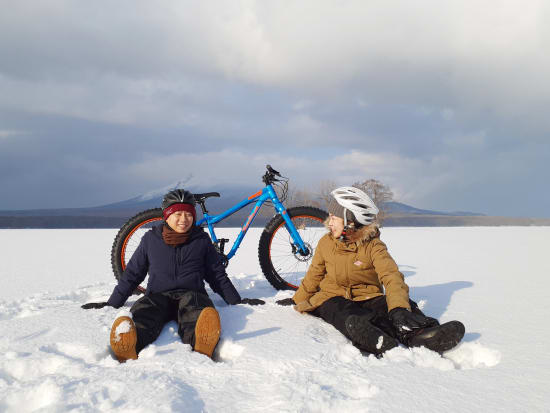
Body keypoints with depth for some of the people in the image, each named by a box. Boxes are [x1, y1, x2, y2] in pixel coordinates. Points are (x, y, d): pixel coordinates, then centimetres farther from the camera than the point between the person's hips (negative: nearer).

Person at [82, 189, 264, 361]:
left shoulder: (201, 240, 16)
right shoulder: (151, 239, 16)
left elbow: (218, 275, 20)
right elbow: (132, 274, 20)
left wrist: (237, 301, 14)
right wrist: (111, 304, 17)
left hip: (191, 294, 0)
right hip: (158, 295, 1)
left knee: (196, 313, -38)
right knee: (144, 313, -36)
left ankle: (202, 345, -71)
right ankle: (128, 348, -67)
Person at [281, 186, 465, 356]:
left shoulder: (374, 246, -6)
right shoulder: (326, 243, 6)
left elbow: (392, 277, -22)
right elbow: (314, 275, 20)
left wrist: (399, 309, -40)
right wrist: (297, 300, 27)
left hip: (367, 298, 0)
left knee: (407, 304, -30)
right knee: (352, 319, -38)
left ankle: (418, 335, -61)